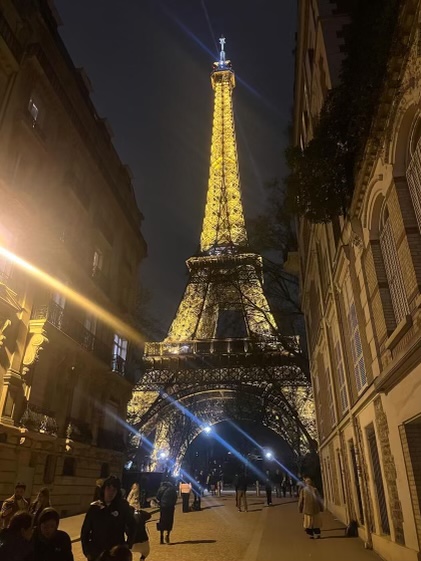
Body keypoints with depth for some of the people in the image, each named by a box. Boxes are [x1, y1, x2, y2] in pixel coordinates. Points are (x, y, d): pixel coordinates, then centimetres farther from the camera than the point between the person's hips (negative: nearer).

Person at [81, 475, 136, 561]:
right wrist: (87, 551, -2)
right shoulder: (95, 507, -4)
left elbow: (132, 526, 3)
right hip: (96, 553, 1)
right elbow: (85, 530, 2)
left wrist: (127, 546, -2)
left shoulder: (123, 507, -7)